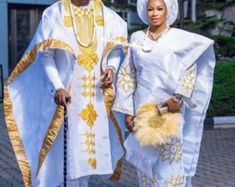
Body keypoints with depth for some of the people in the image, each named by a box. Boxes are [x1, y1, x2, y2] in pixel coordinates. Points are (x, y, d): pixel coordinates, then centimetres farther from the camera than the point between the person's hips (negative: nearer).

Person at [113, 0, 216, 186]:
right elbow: (128, 75, 9)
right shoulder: (137, 38, 8)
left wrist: (179, 97, -20)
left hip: (170, 109, -3)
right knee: (146, 160, 8)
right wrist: (128, 110, 6)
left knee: (171, 162, -3)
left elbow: (190, 70, -7)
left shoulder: (180, 38, -2)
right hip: (143, 108, 3)